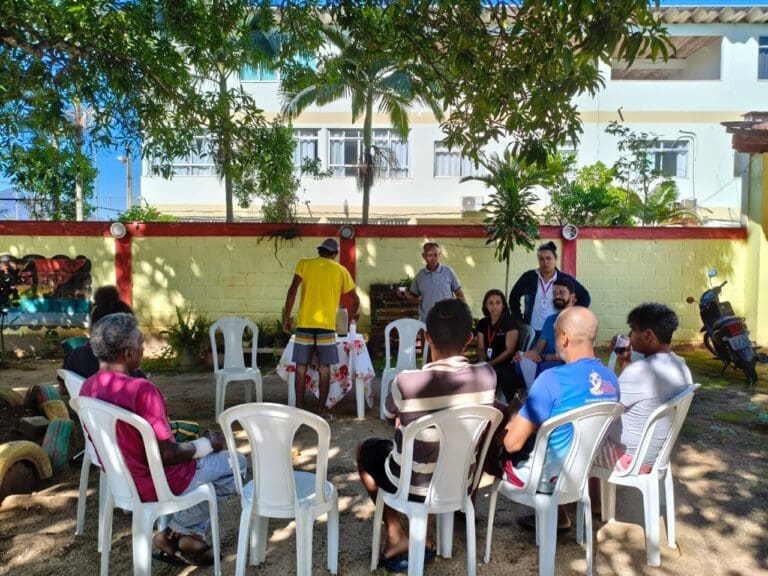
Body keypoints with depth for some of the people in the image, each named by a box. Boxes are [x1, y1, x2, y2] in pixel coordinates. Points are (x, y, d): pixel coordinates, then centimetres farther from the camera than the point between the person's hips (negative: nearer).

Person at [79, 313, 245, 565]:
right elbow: (167, 455, -26)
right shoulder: (141, 389, -29)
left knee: (205, 455, 25)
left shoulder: (88, 387, -3)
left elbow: (126, 439, 8)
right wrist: (207, 444, -8)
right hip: (155, 484, -8)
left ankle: (191, 535, 17)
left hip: (123, 480, 9)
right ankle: (178, 532, 10)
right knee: (236, 463, 6)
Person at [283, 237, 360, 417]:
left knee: (301, 367, 7)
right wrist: (353, 314, 36)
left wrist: (286, 317, 1)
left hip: (304, 324, 0)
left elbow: (292, 291, -4)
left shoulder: (304, 264, 7)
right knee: (324, 368, 6)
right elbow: (355, 299, 16)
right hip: (326, 325, 0)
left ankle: (299, 409, 10)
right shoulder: (341, 270, 9)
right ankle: (322, 410, 8)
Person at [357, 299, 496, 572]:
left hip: (412, 486, -3)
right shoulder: (487, 376, -16)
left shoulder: (406, 381, -27)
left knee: (366, 449, 25)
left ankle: (396, 535, 21)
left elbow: (390, 415, -3)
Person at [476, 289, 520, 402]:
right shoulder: (482, 323, 11)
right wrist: (483, 364, -11)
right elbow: (481, 348, 11)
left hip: (506, 364, -4)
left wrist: (490, 364, -18)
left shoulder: (510, 322, -5)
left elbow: (510, 350, -10)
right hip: (487, 363, 5)